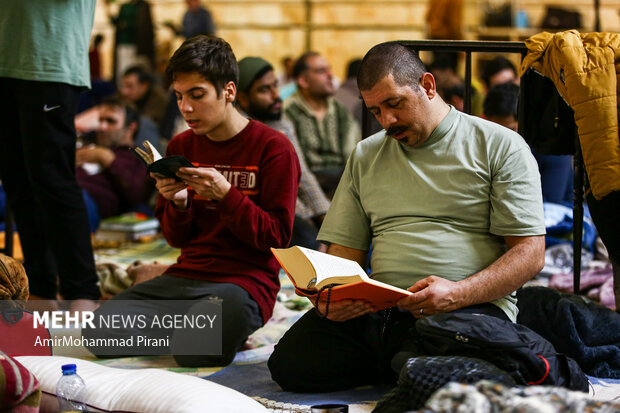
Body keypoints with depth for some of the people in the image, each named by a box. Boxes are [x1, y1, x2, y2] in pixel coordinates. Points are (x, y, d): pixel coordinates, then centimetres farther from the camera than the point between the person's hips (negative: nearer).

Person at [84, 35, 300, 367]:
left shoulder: (273, 148, -5)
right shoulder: (181, 147, 12)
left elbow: (277, 237, -7)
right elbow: (176, 238, 16)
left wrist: (225, 195, -18)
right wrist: (178, 203, -7)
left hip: (246, 280, -5)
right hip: (186, 275, 5)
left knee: (192, 351, -32)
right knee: (100, 335, -14)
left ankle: (231, 327, 0)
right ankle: (192, 319, 6)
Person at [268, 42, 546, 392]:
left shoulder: (500, 146, 5)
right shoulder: (365, 157, 21)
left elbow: (530, 254, -2)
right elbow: (344, 252, 19)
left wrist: (457, 294, -18)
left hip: (468, 307, -4)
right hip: (375, 309, 5)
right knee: (289, 363, -20)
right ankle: (401, 361, 2)